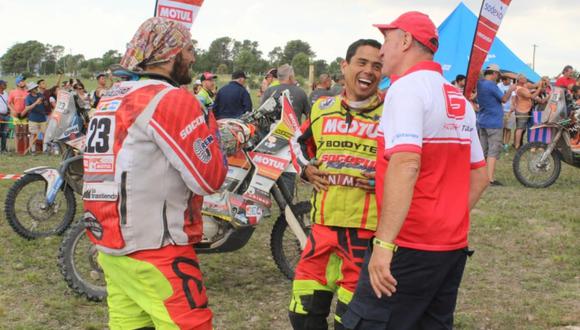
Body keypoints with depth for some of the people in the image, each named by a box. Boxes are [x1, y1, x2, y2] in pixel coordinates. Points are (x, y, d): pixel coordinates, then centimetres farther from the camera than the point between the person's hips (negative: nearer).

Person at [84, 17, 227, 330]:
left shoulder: (110, 98, 13)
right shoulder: (172, 100, -13)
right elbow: (209, 178, -13)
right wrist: (209, 129, 2)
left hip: (111, 245, 9)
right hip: (155, 253, -9)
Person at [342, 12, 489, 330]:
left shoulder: (407, 86, -11)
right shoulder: (460, 100, 15)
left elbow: (405, 165, -25)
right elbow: (479, 176, 18)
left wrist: (383, 243, -28)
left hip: (410, 247, -9)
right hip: (454, 246, 9)